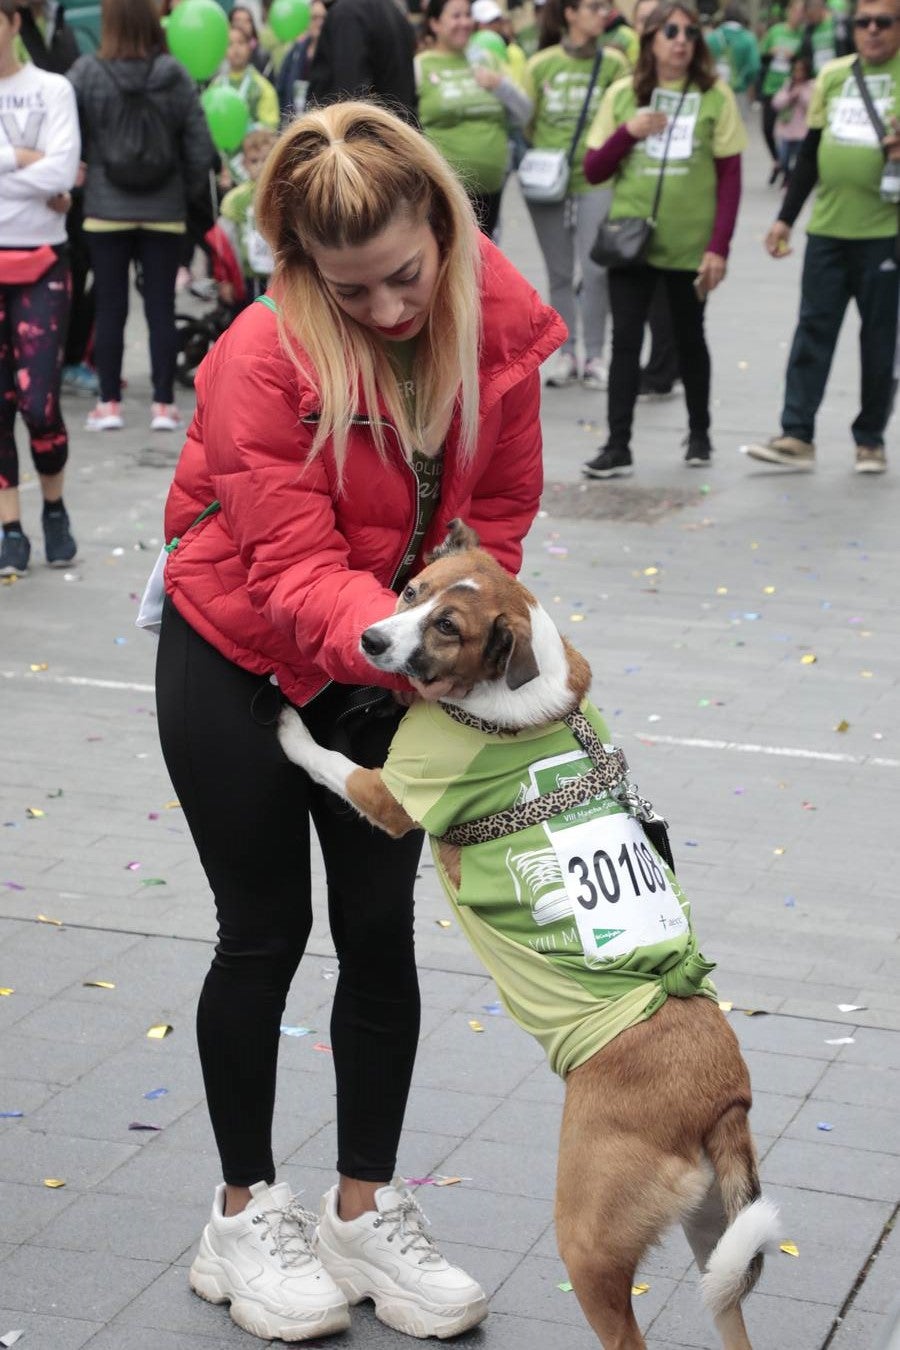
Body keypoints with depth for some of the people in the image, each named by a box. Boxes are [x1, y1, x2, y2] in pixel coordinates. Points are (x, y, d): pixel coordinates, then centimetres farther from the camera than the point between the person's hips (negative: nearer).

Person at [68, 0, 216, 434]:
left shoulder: (87, 72, -9)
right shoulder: (175, 76, -4)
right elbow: (200, 147, -3)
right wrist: (189, 191, 11)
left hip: (106, 209, -1)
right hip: (165, 212, 1)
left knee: (110, 307, 7)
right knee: (161, 308, 6)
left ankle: (109, 402, 10)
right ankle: (163, 404, 8)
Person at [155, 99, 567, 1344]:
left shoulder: (499, 322, -14)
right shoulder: (262, 359, -28)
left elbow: (498, 511, -1)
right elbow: (299, 573, -31)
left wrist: (464, 642, -11)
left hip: (388, 670, 4)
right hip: (239, 667, -4)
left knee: (381, 929, 6)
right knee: (266, 932, 5)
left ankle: (366, 1213, 21)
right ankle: (248, 1217, 22)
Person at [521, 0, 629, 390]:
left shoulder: (613, 62, -3)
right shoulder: (541, 64, -1)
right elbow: (525, 120, 7)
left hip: (595, 180, -1)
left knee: (595, 270, -5)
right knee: (559, 273, 9)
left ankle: (594, 356, 7)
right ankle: (566, 353, 19)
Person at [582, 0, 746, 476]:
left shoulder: (715, 96, -3)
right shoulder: (623, 93, 2)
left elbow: (730, 177, -3)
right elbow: (594, 170, 4)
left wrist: (719, 246, -11)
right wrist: (628, 132, -13)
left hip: (690, 243, -1)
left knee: (689, 338, 13)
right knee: (625, 339, -5)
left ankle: (699, 432, 30)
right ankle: (618, 446, -3)